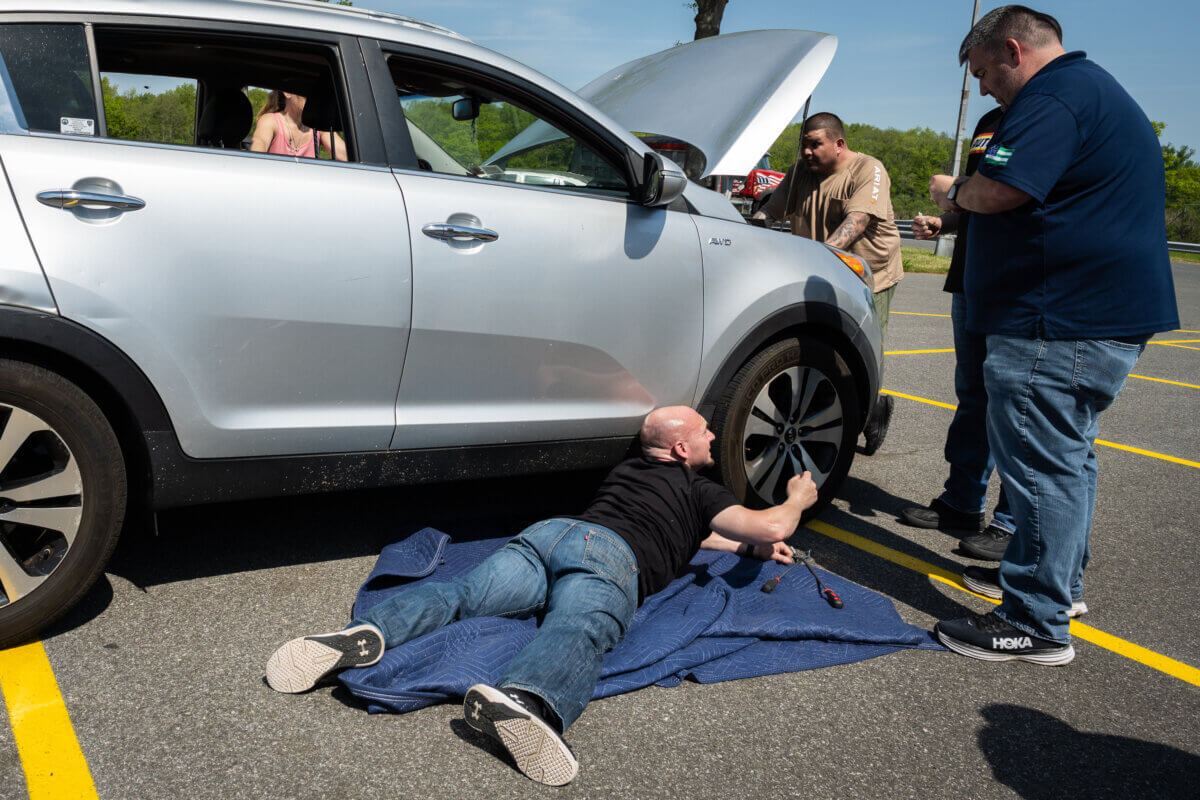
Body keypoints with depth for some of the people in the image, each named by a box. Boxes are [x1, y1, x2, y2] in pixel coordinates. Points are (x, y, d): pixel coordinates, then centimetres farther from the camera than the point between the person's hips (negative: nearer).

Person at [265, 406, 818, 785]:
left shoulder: (628, 469, 41)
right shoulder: (695, 489, 22)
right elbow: (773, 525, 17)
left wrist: (750, 547, 56)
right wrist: (798, 498, 41)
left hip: (549, 530, 6)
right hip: (608, 556, -6)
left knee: (460, 595, -13)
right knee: (578, 632, -33)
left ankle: (367, 632, -41)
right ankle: (522, 700, -66)